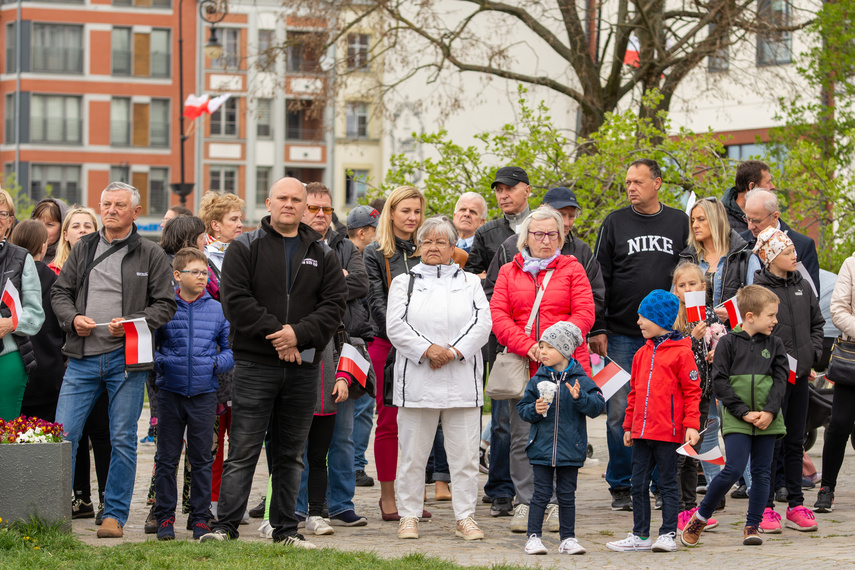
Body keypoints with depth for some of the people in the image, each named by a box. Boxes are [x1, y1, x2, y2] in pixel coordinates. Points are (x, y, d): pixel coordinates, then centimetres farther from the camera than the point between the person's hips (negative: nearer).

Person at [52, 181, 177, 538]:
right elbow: (60, 292, 15)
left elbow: (165, 304, 2)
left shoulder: (151, 255, 5)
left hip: (126, 360, -2)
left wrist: (133, 322, -13)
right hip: (82, 358, 2)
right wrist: (73, 318, -5)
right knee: (63, 434, -3)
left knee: (123, 440, 2)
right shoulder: (83, 249, 13)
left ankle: (115, 515, 10)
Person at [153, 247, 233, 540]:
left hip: (204, 393, 1)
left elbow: (231, 348, 10)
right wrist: (160, 362, -13)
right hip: (170, 392, -1)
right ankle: (165, 517, 13)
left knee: (202, 459, 6)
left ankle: (200, 517, 13)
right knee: (167, 458, 4)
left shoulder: (217, 310, 5)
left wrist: (216, 363, -7)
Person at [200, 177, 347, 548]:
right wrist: (275, 333, -16)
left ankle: (285, 528, 14)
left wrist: (299, 334, -13)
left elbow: (334, 304, 2)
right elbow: (235, 299, -8)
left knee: (291, 454, 8)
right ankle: (225, 526, -2)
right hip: (254, 364, -3)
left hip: (303, 366, 3)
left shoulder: (322, 255, 11)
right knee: (243, 451, -5)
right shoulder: (245, 248, 2)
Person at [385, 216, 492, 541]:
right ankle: (409, 516, 10)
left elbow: (482, 324, 2)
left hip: (462, 380, 1)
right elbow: (396, 326, -1)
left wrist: (454, 352, -12)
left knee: (465, 453, 0)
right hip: (417, 379, -1)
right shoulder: (404, 283, 12)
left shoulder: (470, 283, 15)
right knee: (413, 453, 2)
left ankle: (465, 517, 6)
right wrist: (427, 350, -14)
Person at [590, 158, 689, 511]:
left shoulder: (679, 223, 7)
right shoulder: (615, 223, 5)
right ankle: (621, 488, 8)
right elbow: (599, 279, 4)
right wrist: (596, 329, -4)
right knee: (620, 412, -1)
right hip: (622, 335, -1)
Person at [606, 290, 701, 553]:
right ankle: (640, 536, 15)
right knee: (638, 484, 8)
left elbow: (692, 391, -7)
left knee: (667, 484, 2)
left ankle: (668, 535, 7)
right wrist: (629, 425, 18)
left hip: (668, 432, -7)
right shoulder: (642, 354, 14)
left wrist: (691, 425, -14)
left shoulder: (681, 352, -6)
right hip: (642, 432, 7)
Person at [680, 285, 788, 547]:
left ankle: (753, 525, 12)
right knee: (734, 469, -13)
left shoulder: (775, 345, 9)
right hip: (736, 419, -4)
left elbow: (781, 379, 5)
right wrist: (744, 412, -13)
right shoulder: (728, 343, -2)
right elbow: (720, 382, -6)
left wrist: (769, 411, -11)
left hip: (767, 419, 4)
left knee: (762, 472, 3)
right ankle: (700, 517, 4)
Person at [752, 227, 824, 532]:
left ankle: (796, 506, 15)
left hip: (800, 376, 5)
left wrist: (811, 356, 5)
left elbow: (817, 323, 18)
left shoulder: (803, 286, 10)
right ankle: (766, 508, 4)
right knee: (771, 442, -2)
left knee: (795, 442, 10)